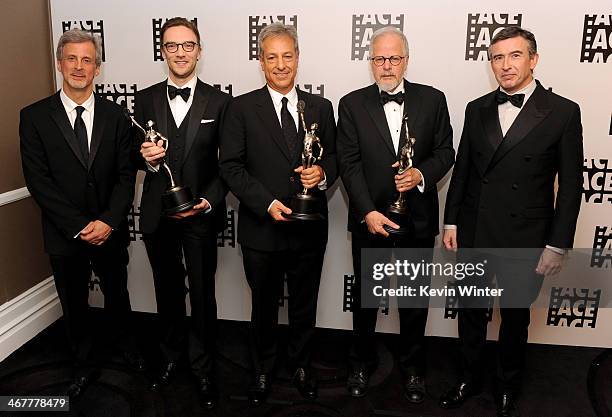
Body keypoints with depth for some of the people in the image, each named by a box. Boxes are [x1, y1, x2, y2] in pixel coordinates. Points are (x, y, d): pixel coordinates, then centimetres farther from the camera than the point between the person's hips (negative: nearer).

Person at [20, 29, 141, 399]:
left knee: (117, 295, 19)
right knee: (75, 306, 16)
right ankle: (85, 366, 37)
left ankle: (125, 343, 46)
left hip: (110, 231, 1)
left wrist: (108, 221, -16)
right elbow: (38, 180, -9)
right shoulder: (35, 116, -5)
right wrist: (79, 226, -15)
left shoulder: (115, 115, -1)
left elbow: (126, 174, -4)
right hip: (64, 235, -1)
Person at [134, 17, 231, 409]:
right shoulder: (145, 99, 5)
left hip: (201, 214, -3)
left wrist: (209, 200, -17)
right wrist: (146, 157, -15)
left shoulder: (220, 102, -3)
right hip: (157, 214, 3)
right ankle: (171, 357, 38)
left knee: (202, 293, 7)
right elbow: (137, 156, 8)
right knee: (167, 290, 18)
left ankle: (204, 367, 27)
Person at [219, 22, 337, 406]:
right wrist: (267, 204, -18)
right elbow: (231, 166, -8)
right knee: (264, 307, 16)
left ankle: (301, 365, 42)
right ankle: (263, 370, 39)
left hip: (310, 228, 2)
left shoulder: (321, 107, 4)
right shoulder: (243, 108, -4)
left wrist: (323, 173, -15)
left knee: (305, 305, 18)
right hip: (262, 228, -2)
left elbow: (333, 157, 9)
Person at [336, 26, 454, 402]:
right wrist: (367, 212, -18)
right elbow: (349, 163, -8)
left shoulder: (433, 99, 1)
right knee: (365, 296, 15)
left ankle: (413, 367, 36)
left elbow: (445, 152, 3)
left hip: (418, 219, 1)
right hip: (369, 218, 0)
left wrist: (423, 174, -18)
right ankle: (362, 363, 37)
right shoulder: (352, 104, -2)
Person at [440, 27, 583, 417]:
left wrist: (558, 244, -8)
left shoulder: (563, 112, -6)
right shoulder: (477, 109, 4)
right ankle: (470, 378, 38)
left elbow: (571, 184, -6)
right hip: (473, 233, 3)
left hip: (524, 238, -3)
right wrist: (451, 222, 5)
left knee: (516, 317, 15)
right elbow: (462, 169, 8)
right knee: (471, 311, 16)